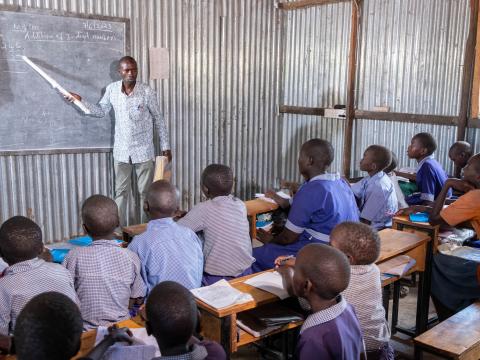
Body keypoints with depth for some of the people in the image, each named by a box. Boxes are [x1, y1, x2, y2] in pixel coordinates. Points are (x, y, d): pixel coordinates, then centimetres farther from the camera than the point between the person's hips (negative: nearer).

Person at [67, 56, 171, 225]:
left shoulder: (147, 92, -13)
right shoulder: (111, 89, -4)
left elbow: (158, 120, -4)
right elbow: (100, 111, 11)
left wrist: (165, 146, -2)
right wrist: (80, 100, -1)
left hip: (143, 151, -3)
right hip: (121, 151, 3)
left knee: (146, 192, 7)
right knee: (121, 192, 12)